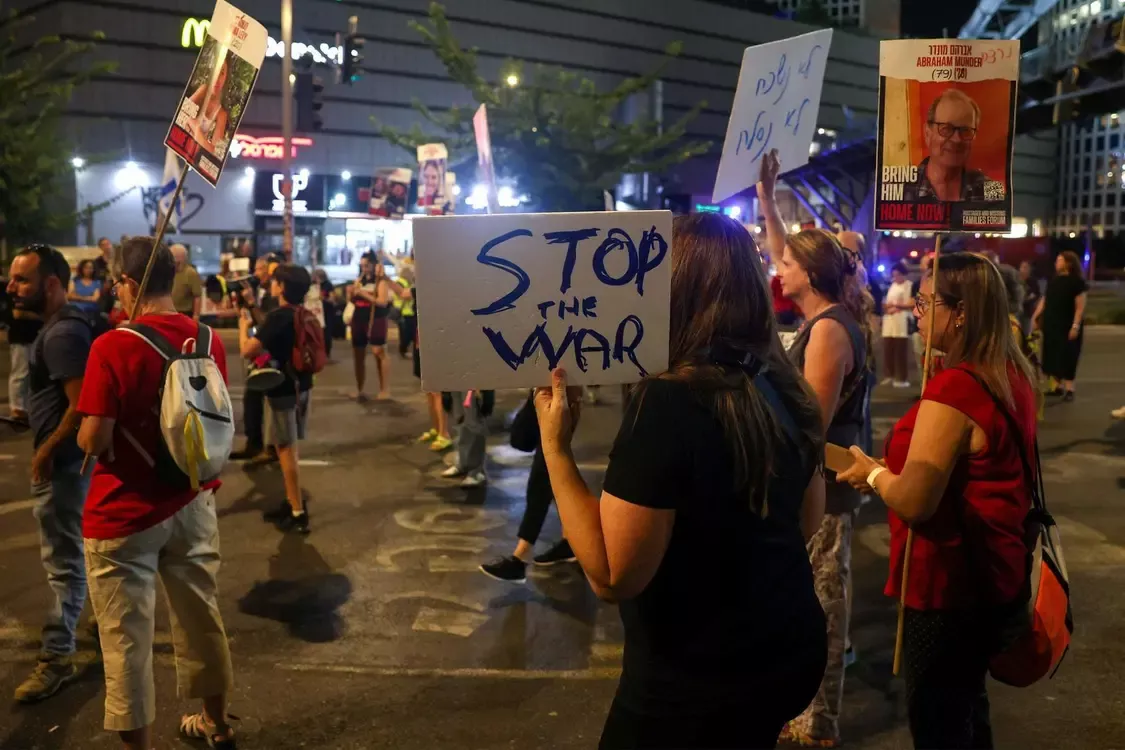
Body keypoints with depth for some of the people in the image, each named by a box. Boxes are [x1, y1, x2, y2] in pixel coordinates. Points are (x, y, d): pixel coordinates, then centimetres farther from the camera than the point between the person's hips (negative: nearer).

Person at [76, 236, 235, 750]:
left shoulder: (113, 346, -18)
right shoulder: (208, 340, -2)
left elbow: (94, 441, -18)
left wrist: (84, 433, 3)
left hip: (124, 514, -5)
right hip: (192, 503, 6)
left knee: (127, 637, 9)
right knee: (201, 617, 20)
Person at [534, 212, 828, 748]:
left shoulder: (669, 401, -25)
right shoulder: (783, 389, 0)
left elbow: (612, 575, -24)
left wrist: (555, 446, -19)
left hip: (697, 682, -7)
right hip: (790, 647, 7)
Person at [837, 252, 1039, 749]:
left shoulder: (952, 389, -26)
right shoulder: (1014, 375, 2)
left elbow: (914, 502, -26)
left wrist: (871, 471, -7)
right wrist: (888, 471, 12)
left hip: (950, 583, -9)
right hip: (993, 574, 9)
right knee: (967, 707, 27)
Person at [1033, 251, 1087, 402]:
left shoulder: (1077, 282, -9)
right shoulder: (1053, 281, 9)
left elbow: (1080, 307, -13)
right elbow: (1044, 300, 13)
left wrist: (1075, 326, -19)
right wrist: (1035, 317, 5)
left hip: (1067, 327, -6)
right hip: (1051, 325, 6)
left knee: (1067, 357, -2)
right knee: (1052, 355, 8)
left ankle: (1069, 389, 4)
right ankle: (1057, 386, 16)